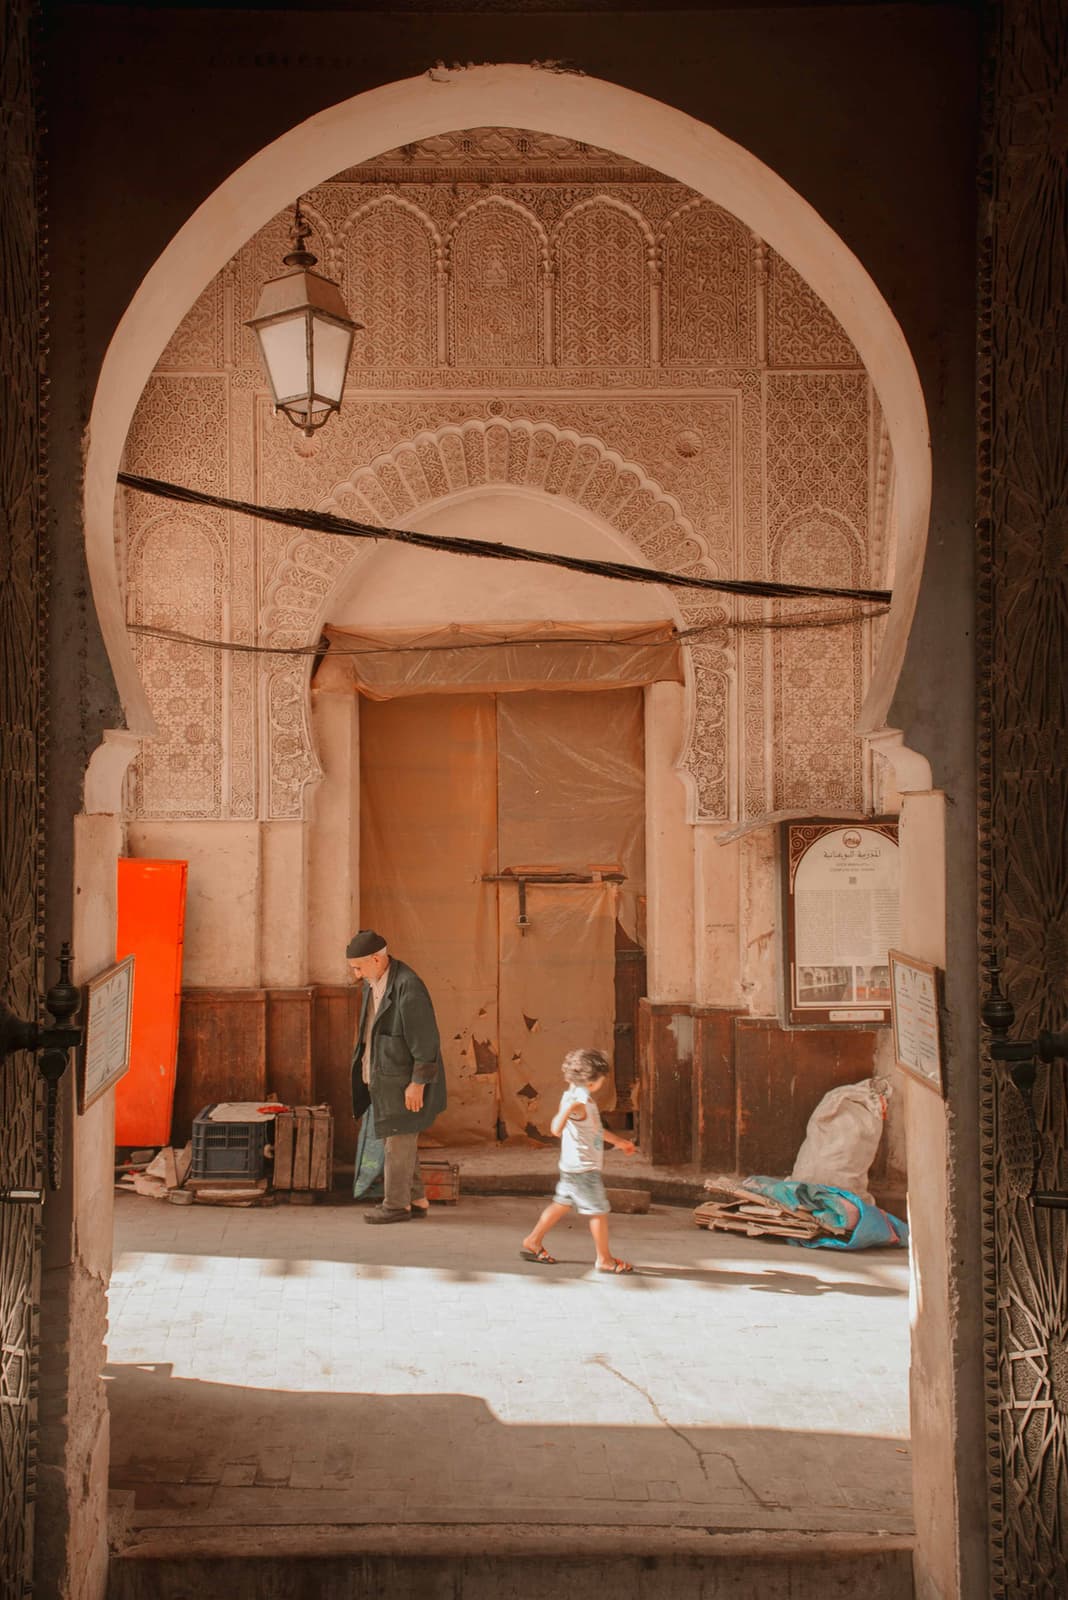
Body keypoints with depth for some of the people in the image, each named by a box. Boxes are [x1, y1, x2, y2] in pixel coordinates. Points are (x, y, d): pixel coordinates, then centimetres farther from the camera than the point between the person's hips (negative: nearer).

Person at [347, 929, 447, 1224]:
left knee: (398, 1141, -1)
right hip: (384, 1075, 9)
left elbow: (425, 1039, -22)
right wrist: (369, 1072, 18)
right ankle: (416, 1200, 21)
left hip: (404, 1078, -9)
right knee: (402, 1139, 13)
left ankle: (396, 1205, 10)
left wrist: (417, 1084, -22)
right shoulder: (374, 981, 7)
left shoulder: (407, 986, -23)